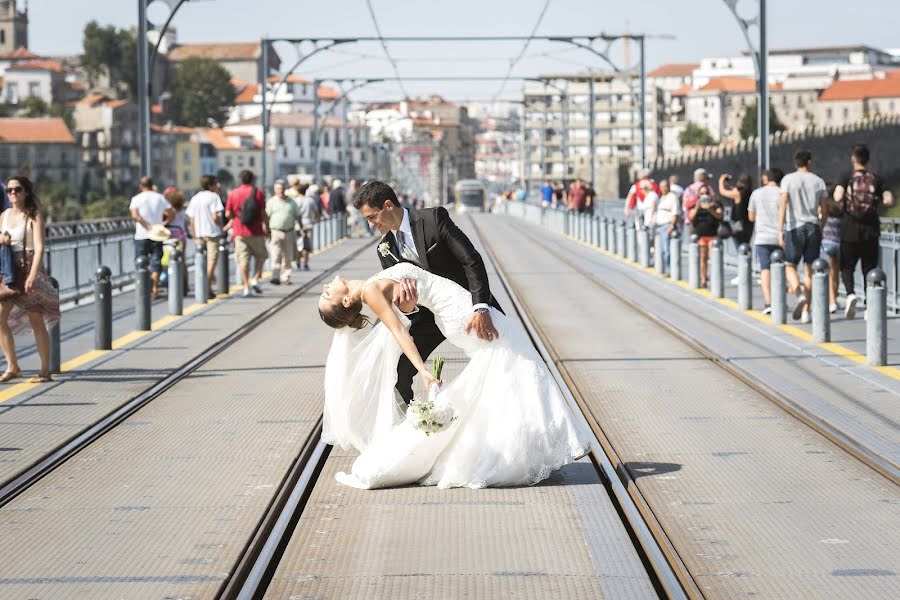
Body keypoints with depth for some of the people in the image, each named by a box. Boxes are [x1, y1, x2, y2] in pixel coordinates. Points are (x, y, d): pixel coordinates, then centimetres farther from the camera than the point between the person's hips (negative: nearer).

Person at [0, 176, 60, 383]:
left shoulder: (34, 216, -7)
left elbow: (39, 248, -14)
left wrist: (32, 276, -24)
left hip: (29, 270, -5)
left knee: (37, 322, 0)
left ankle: (45, 370, 7)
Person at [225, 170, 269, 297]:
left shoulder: (233, 193, 3)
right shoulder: (258, 192, -3)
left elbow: (227, 214, 3)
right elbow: (263, 213, -7)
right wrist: (266, 227, 3)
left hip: (239, 232, 2)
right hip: (256, 231, -2)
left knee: (243, 259, 3)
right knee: (260, 256, 14)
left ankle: (246, 286, 0)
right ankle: (255, 279, -2)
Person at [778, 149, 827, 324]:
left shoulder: (788, 179, -1)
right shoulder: (818, 181, 6)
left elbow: (783, 204, -11)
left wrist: (780, 230, -13)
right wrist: (821, 231, 19)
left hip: (794, 227, -2)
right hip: (813, 227, 2)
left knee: (790, 265, 9)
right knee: (809, 268, 7)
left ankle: (800, 294, -20)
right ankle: (806, 310, 4)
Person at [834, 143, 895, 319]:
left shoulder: (847, 178, -3)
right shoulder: (876, 179, 3)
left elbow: (838, 197, -19)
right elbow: (890, 200, -8)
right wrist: (876, 200, 11)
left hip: (851, 229, -2)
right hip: (871, 231, 2)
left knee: (847, 266, 10)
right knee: (869, 268, 9)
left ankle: (850, 293, -16)